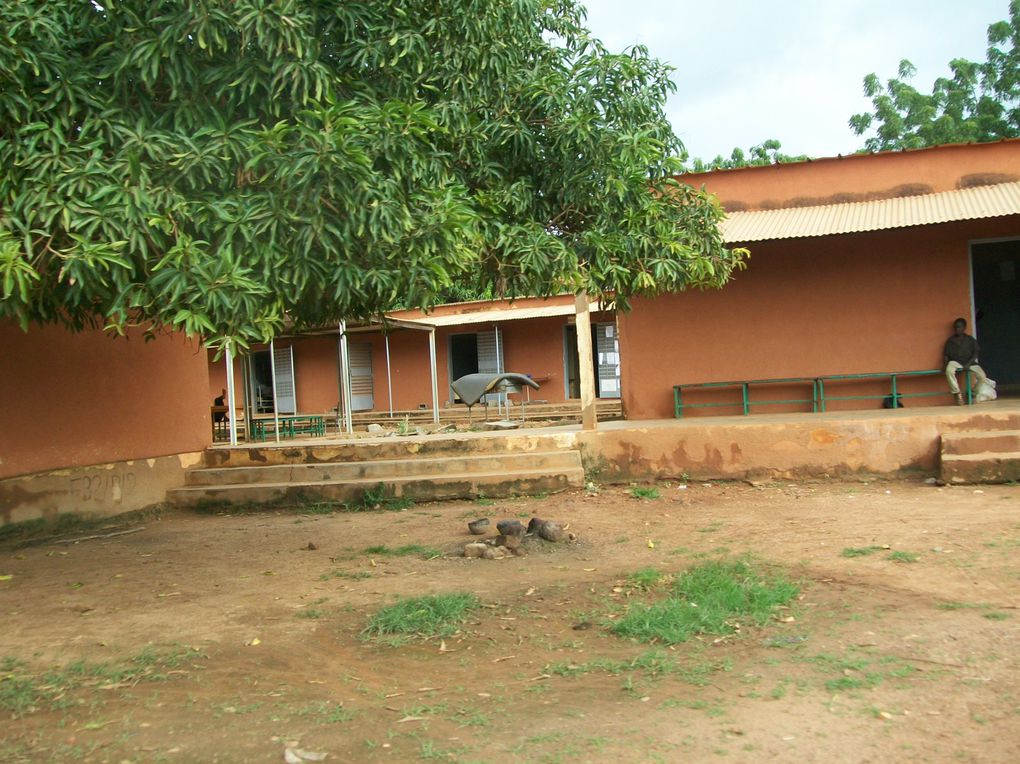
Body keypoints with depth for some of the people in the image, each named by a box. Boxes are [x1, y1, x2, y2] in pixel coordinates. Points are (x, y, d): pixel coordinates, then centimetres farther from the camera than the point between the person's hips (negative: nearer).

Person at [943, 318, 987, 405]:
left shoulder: (971, 340, 9)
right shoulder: (950, 341, 10)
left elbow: (975, 353, 2)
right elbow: (945, 354, 8)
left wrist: (968, 364, -14)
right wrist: (945, 364, -13)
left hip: (969, 363, 1)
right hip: (955, 362, -1)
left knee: (982, 376, -25)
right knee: (949, 371, -38)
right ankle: (957, 393, -26)